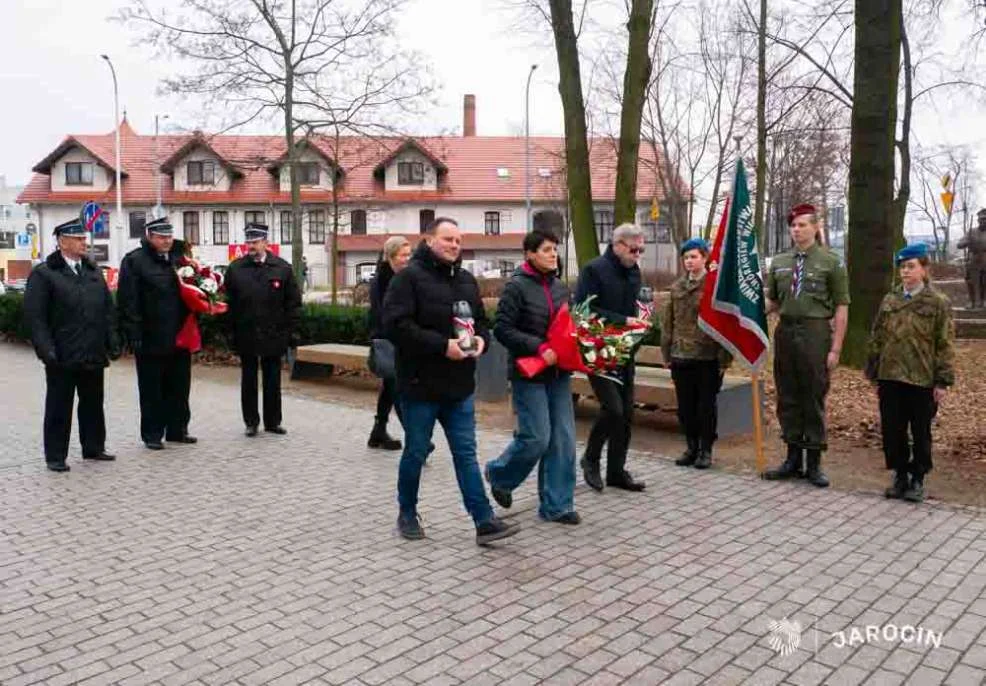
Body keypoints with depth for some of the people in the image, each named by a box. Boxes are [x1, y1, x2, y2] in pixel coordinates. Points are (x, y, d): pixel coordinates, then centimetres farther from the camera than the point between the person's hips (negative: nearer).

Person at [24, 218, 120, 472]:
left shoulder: (93, 271, 13)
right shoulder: (43, 274, -5)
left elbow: (108, 309, 14)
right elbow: (35, 316, -9)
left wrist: (112, 341, 7)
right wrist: (46, 348, -16)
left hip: (94, 355, 5)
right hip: (63, 357, -5)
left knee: (93, 404, 14)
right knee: (59, 407, 5)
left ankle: (93, 447, 26)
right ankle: (55, 456, 14)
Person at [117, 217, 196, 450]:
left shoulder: (180, 257, 10)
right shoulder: (134, 261, -6)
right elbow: (128, 302, -11)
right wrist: (134, 334, -16)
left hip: (180, 337, 5)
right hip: (151, 339, -5)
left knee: (179, 387, 13)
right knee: (152, 391, 5)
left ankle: (177, 429, 25)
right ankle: (152, 434, 16)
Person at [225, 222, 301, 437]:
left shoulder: (282, 268, 1)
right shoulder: (235, 269, 3)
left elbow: (293, 302, 3)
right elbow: (229, 302, 4)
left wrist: (290, 330, -3)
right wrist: (232, 331, -2)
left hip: (274, 336, 0)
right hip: (246, 336, 0)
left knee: (273, 381, 8)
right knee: (248, 381, 9)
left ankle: (272, 421, 19)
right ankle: (251, 422, 18)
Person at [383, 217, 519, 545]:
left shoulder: (466, 280, 12)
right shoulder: (409, 277, -10)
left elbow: (481, 320, 21)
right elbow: (395, 325, -21)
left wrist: (480, 338, -4)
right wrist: (443, 345, -24)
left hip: (459, 386, 6)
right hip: (420, 385, -5)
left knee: (466, 453, 6)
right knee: (415, 453, 9)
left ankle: (484, 521, 8)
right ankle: (407, 515, 28)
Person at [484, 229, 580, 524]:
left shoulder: (559, 286, 12)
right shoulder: (517, 286, -9)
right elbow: (503, 329, -14)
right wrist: (539, 348, -21)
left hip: (558, 373, 7)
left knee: (563, 439, 4)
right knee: (536, 438, -7)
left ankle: (556, 505, 14)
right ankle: (499, 474, 23)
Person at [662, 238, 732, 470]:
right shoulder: (677, 287, 10)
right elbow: (668, 322, 13)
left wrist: (724, 357, -11)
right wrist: (667, 353, 8)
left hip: (708, 357, -4)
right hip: (681, 356, 5)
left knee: (706, 405, 5)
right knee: (685, 406, 10)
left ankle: (706, 450, 18)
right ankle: (692, 448, 24)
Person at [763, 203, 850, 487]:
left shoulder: (831, 262, -2)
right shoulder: (779, 262, 11)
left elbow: (841, 308, -4)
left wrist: (836, 348, -10)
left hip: (815, 334, -4)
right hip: (785, 332, 4)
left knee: (814, 400, 2)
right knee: (787, 399, 10)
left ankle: (814, 463, 14)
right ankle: (793, 459, 22)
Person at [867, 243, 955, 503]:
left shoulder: (938, 302, -2)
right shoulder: (889, 301, 9)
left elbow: (944, 345, -3)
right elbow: (876, 339, 11)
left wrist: (942, 381, -7)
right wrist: (875, 376, 9)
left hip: (922, 381, -3)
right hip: (890, 379, 3)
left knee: (921, 434, 8)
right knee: (892, 432, 8)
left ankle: (918, 479, 21)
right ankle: (900, 475, 23)